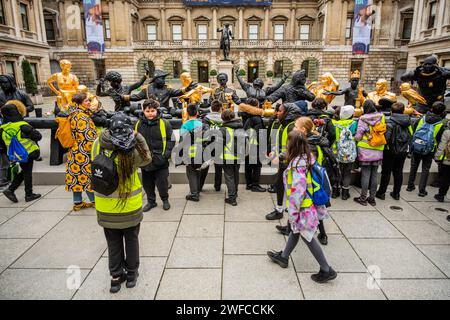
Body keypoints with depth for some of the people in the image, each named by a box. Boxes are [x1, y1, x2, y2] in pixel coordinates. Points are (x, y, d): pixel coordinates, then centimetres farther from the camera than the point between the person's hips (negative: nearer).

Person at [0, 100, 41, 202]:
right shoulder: (23, 126, -20)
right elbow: (38, 136, -16)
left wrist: (8, 152, 20)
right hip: (28, 153, -5)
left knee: (24, 172, 21)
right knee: (27, 173, 6)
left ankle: (10, 190, 14)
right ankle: (29, 194, 14)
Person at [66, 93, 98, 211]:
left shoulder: (75, 114, 13)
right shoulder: (81, 117, -19)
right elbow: (87, 135, -21)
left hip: (75, 151, 9)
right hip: (84, 151, -9)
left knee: (77, 175, 11)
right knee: (88, 174, 2)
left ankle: (77, 202, 19)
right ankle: (94, 200, 15)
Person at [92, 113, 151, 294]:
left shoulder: (98, 146, -14)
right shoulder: (132, 151, -22)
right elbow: (147, 158, -4)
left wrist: (106, 134, 1)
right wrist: (137, 137, -8)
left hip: (106, 207, 2)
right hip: (130, 206, -2)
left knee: (113, 243, 19)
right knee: (131, 240, 19)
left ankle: (116, 277, 31)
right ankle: (131, 274, 33)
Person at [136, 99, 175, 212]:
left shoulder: (164, 123, -6)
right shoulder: (139, 124, 2)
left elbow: (171, 141, -4)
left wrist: (165, 155, -13)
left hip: (160, 161, -3)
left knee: (162, 182, 4)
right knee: (147, 183, 14)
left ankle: (165, 200, 30)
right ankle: (151, 201, 34)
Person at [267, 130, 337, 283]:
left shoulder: (297, 165, -26)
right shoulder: (308, 158, 1)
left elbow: (298, 191, -26)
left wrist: (292, 213, -17)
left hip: (303, 208, -9)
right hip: (310, 204, 9)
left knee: (307, 237, 7)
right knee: (295, 230, 22)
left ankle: (327, 270, 18)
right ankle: (284, 257, 42)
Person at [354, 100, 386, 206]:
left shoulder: (363, 119, -9)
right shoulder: (381, 117, 0)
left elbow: (358, 136, -9)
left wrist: (356, 138, 11)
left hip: (365, 150, -3)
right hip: (378, 150, 3)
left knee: (365, 174, 3)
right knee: (374, 175, 11)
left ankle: (363, 198, 9)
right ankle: (372, 198, 19)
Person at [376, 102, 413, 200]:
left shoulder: (390, 122, -16)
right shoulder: (408, 122, 2)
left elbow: (386, 137, -24)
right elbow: (411, 135, 8)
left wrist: (384, 145, -9)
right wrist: (406, 146, 17)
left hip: (390, 151, -5)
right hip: (403, 151, 5)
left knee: (386, 172, 4)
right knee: (398, 172, 14)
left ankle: (381, 192, 12)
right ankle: (396, 193, 23)